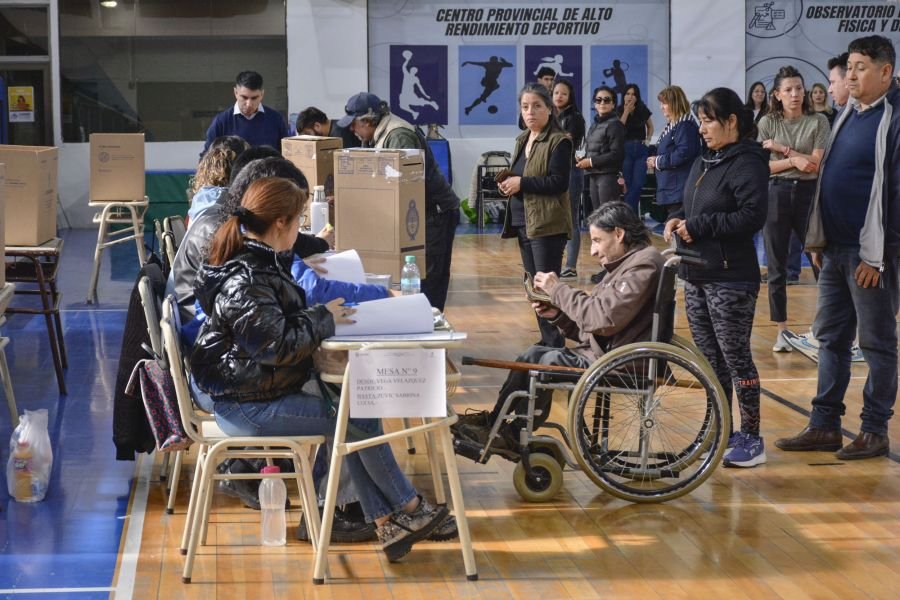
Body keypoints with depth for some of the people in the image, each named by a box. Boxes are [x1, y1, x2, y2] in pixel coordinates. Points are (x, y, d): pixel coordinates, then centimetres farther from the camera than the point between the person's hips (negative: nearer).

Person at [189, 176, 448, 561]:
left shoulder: (255, 260, 8)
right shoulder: (244, 281, -24)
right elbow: (275, 345, -27)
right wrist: (323, 319, -15)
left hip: (264, 386, 10)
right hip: (248, 405, -10)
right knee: (360, 418, -8)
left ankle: (385, 523, 1)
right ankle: (408, 508, 12)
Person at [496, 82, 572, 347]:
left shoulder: (559, 142, -11)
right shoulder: (523, 140, 15)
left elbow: (558, 182, -19)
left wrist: (521, 183, -18)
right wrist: (507, 184, 2)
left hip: (548, 225, -9)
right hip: (524, 223, 9)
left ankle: (555, 343, -3)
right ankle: (546, 339, 22)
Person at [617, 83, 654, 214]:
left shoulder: (643, 110, 5)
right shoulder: (620, 111, 0)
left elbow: (650, 127, 22)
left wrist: (648, 139, 4)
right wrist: (626, 112, -16)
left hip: (641, 150, 2)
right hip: (626, 150, -2)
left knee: (638, 184, -7)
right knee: (629, 185, -1)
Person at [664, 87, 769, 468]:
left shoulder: (747, 163, -12)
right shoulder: (703, 162, 13)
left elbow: (753, 217, -23)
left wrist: (698, 226, -19)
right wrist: (677, 220, 0)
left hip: (731, 280, -8)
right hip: (697, 276, 8)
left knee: (735, 357, -2)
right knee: (710, 358, 14)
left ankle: (751, 439, 7)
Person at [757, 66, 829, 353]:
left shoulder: (818, 122, 1)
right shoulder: (767, 123, 4)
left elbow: (817, 165, -8)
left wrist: (782, 149, -10)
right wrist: (793, 160, -14)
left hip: (809, 192, -1)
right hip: (776, 194, 1)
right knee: (776, 267, 5)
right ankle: (781, 330, 13)